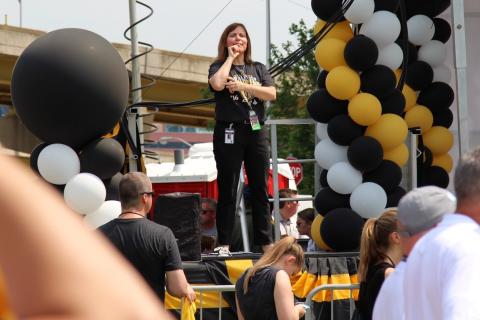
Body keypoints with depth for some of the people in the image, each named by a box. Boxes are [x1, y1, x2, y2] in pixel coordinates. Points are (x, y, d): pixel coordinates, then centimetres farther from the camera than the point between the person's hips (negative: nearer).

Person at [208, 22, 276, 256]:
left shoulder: (258, 69, 14)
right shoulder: (219, 67, 6)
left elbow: (271, 94, -2)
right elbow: (218, 84, -18)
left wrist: (243, 86, -12)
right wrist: (230, 57, -5)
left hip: (256, 131, 3)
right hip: (229, 132, -3)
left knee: (260, 190, 3)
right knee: (228, 189, -3)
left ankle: (265, 242, 6)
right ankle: (224, 243, -2)